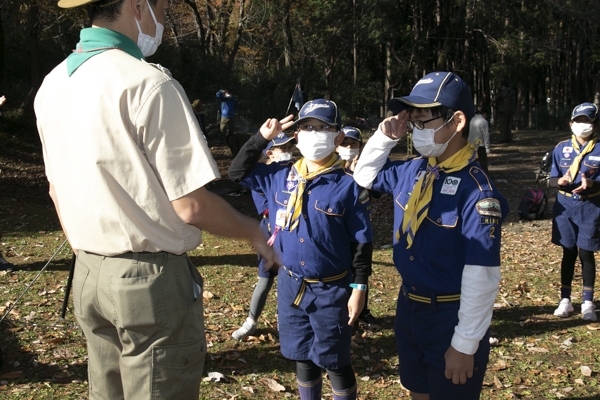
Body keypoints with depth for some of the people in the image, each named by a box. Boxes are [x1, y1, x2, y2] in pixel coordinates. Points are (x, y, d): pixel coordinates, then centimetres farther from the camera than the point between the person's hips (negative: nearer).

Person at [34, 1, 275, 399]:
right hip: (152, 278, -8)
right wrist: (255, 232, -2)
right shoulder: (149, 83, -18)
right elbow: (191, 206, -19)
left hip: (88, 277, 8)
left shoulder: (52, 86, 6)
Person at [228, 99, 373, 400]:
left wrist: (359, 288, -10)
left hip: (331, 290, -4)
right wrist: (262, 138, 1)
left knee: (335, 363, 8)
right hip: (290, 285, 5)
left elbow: (362, 242, -8)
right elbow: (238, 172, 11)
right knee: (302, 357, 19)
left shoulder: (348, 186, -12)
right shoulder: (280, 177, 1)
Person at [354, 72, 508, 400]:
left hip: (452, 317, -7)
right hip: (408, 308, 7)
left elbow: (482, 275, -23)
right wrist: (385, 137, -2)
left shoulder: (476, 189, -23)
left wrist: (465, 345, -19)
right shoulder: (413, 171, -1)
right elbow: (365, 176, 18)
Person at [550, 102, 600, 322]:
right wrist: (561, 181, -20)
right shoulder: (561, 148, 2)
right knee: (568, 253, 11)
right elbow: (552, 179, 3)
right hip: (565, 205, 2)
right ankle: (565, 300, 20)